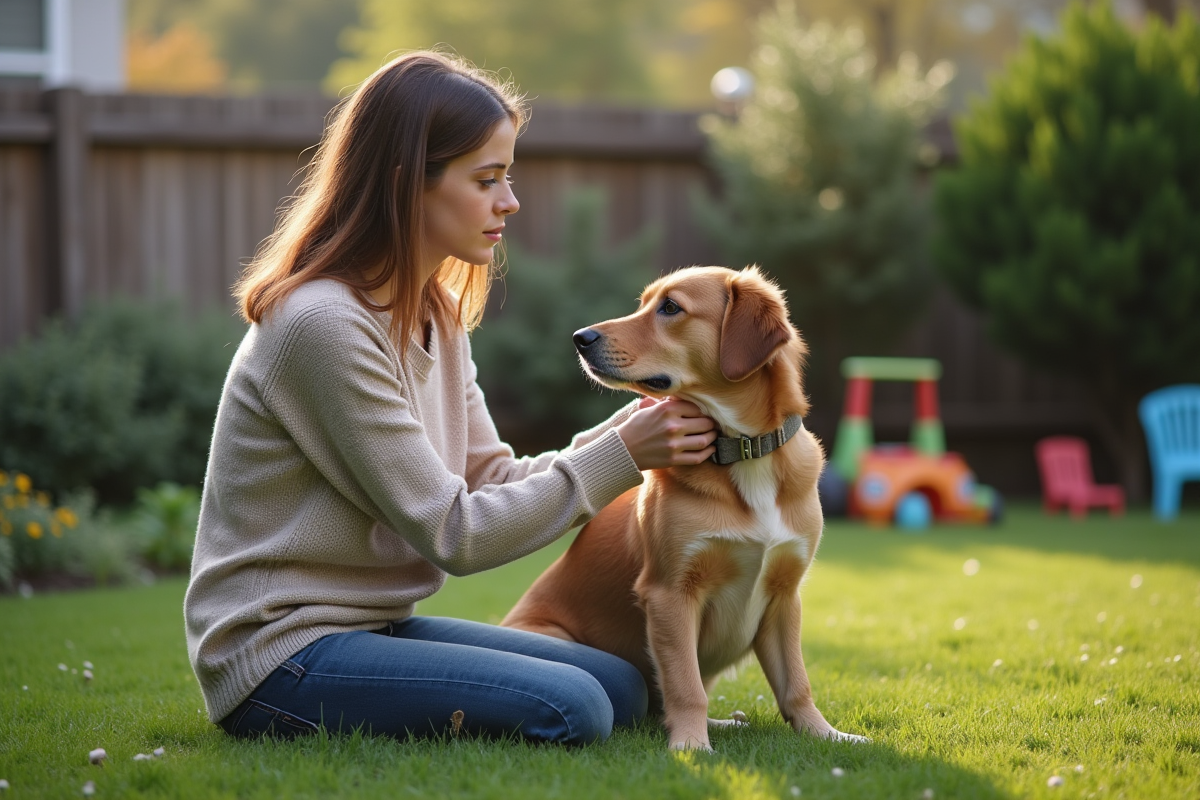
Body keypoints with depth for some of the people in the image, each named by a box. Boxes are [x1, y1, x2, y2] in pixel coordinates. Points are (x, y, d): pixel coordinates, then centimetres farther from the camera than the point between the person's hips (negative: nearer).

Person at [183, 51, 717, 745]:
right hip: (283, 655, -9)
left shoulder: (436, 315, 10)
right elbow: (454, 534, -19)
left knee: (621, 687, 4)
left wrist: (629, 429, -8)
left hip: (373, 624, 9)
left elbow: (493, 482, 6)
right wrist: (619, 456, -17)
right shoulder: (324, 324, -21)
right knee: (570, 709, -21)